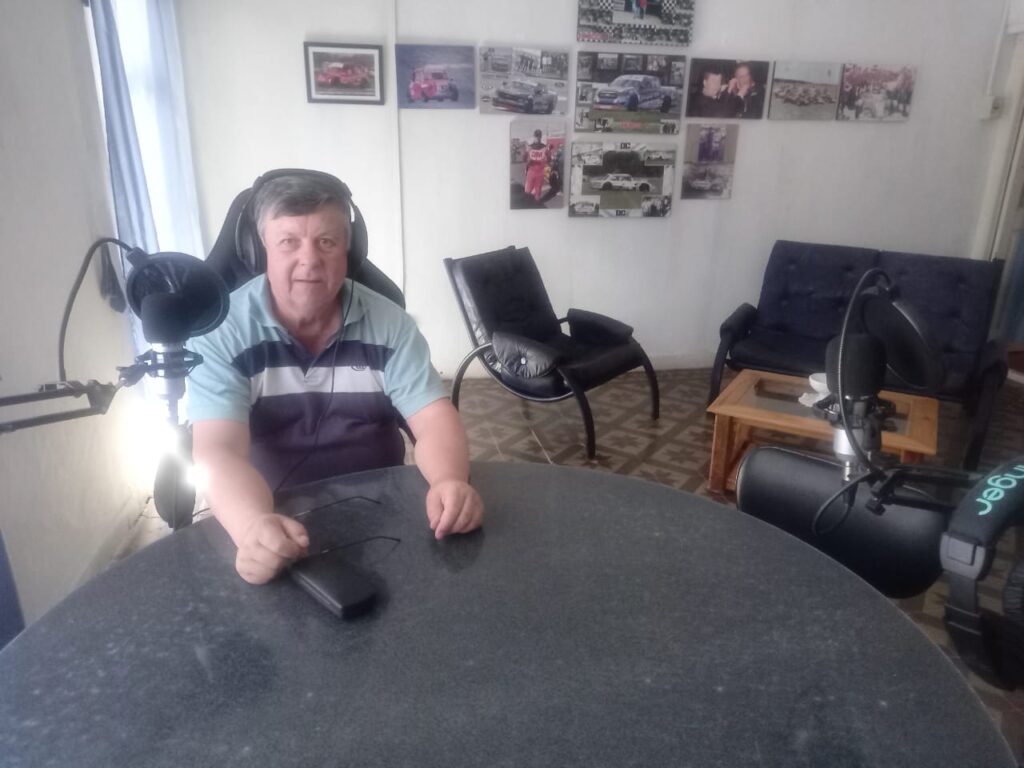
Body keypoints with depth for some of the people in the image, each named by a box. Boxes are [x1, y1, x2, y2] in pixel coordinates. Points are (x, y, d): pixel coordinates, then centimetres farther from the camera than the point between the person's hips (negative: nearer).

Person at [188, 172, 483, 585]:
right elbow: (218, 452, -18)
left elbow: (434, 419, -7)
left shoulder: (389, 323, -2)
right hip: (273, 525, -1)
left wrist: (450, 483, -29)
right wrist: (254, 527, -39)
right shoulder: (221, 332, -9)